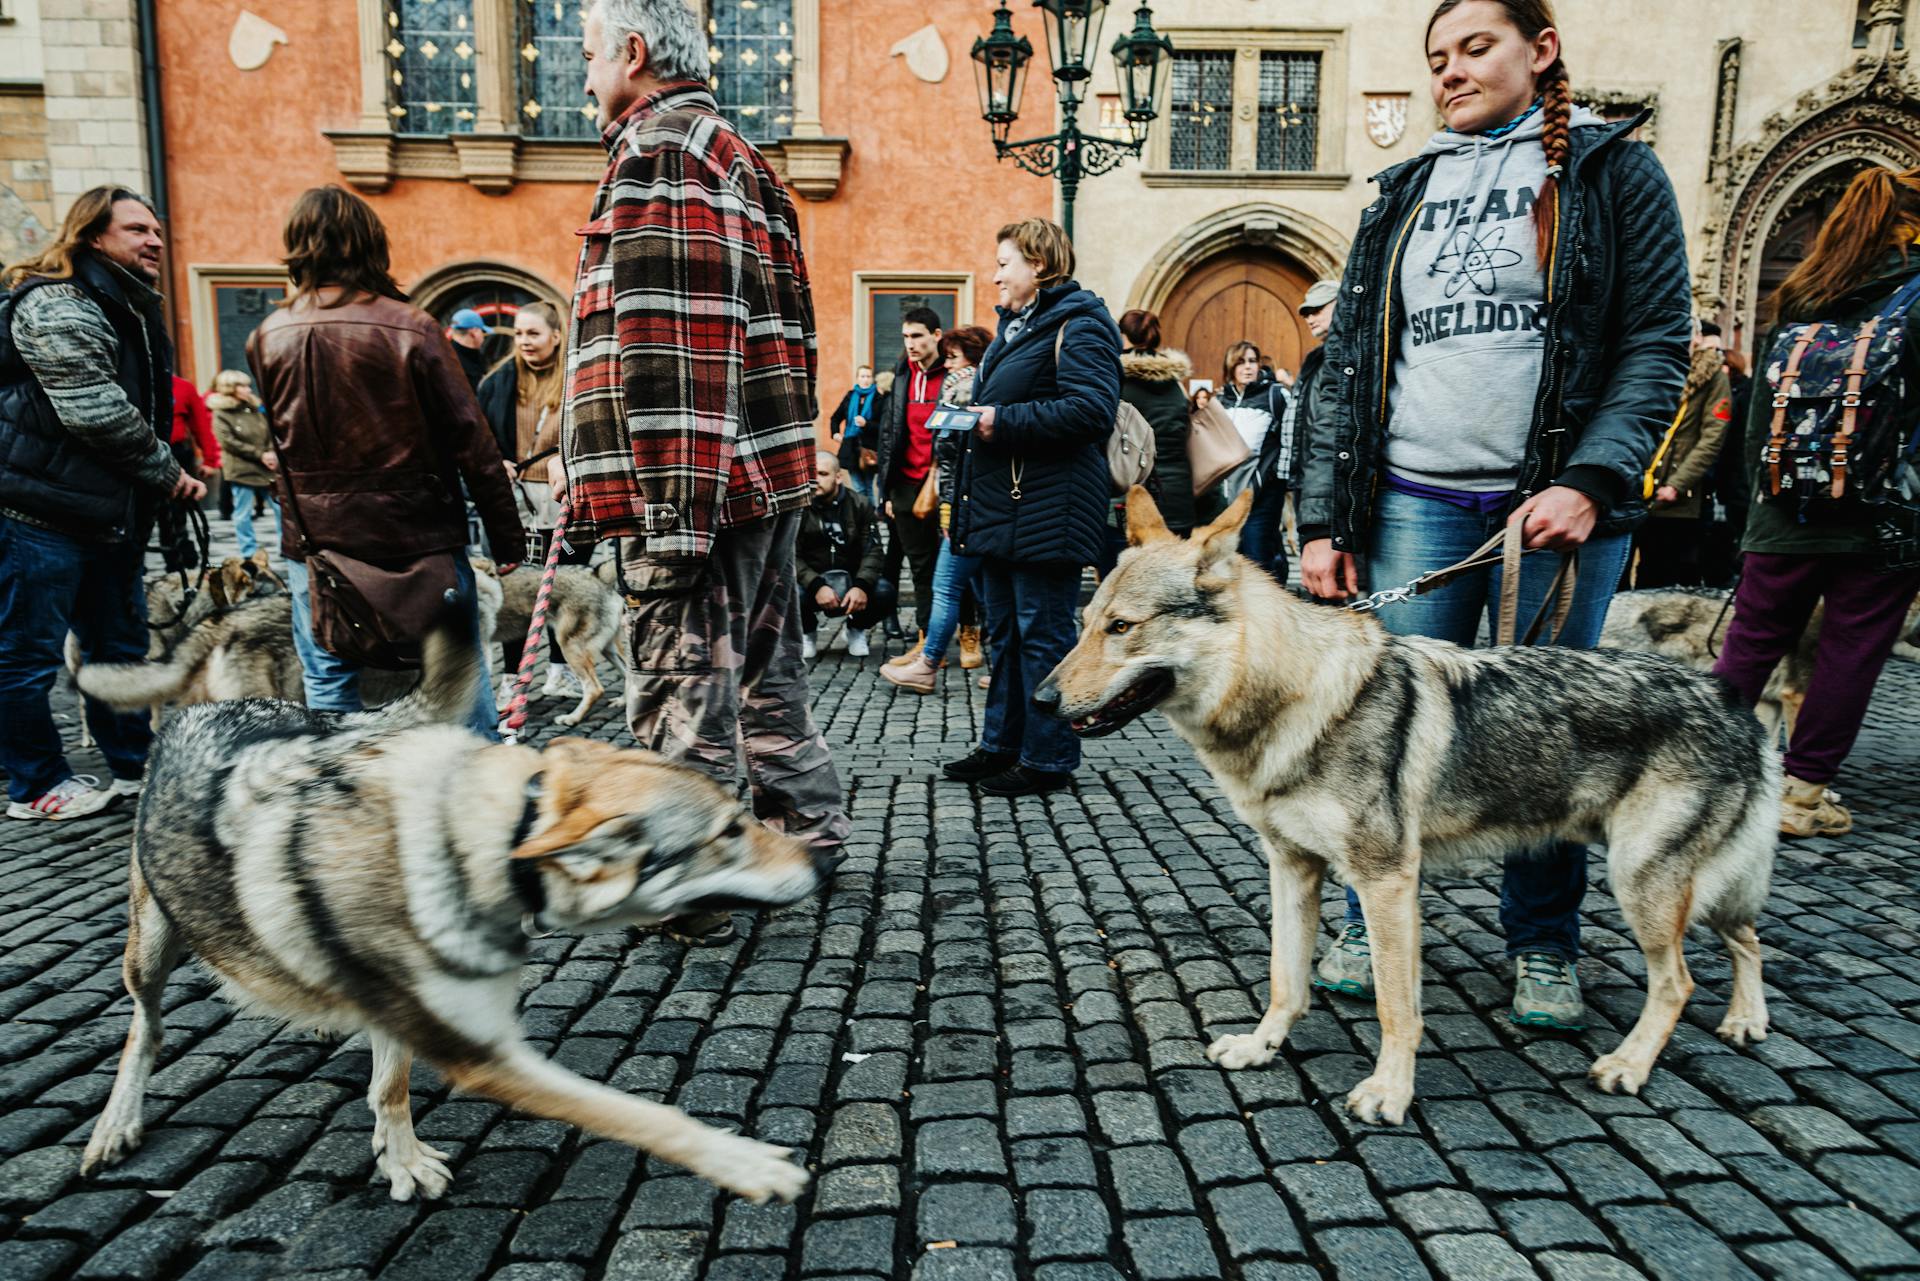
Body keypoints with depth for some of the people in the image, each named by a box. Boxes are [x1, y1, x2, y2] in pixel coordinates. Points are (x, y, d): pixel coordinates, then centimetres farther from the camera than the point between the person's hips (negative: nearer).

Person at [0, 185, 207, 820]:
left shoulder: (133, 310, 18)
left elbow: (148, 412, 25)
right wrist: (168, 474, -10)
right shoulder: (57, 305, -12)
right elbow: (96, 413, -21)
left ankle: (135, 765, 28)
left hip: (110, 514, 10)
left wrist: (167, 475, 9)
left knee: (120, 646, 16)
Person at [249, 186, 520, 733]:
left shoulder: (266, 339, 0)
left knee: (327, 684, 12)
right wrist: (506, 537, -4)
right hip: (419, 536, -3)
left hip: (315, 541, 3)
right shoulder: (410, 327, -11)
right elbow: (471, 441, -10)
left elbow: (272, 446, 11)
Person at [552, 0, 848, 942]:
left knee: (681, 688, -2)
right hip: (770, 473, 10)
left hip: (691, 484, -10)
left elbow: (662, 336, -20)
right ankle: (806, 829, 33)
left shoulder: (656, 148, -8)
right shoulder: (742, 158, 24)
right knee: (764, 668, 20)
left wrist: (669, 506, -24)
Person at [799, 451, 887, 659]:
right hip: (812, 582, -1)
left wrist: (861, 586, -28)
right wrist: (817, 586, -31)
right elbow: (791, 556, -13)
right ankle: (808, 632, 6)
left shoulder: (859, 504, -1)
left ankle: (857, 629, 8)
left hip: (851, 580, 1)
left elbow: (873, 550, -9)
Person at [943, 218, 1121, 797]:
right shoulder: (1014, 326, 21)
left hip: (1046, 511, -10)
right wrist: (973, 407, 11)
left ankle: (1047, 759, 6)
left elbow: (1092, 409, -22)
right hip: (1002, 507, 10)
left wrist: (1003, 421, -20)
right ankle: (1002, 744, 25)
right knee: (1005, 632, 14)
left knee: (1042, 634, -4)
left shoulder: (1077, 326, -9)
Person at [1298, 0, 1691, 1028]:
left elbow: (1658, 345, 1)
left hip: (1558, 506, -2)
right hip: (1416, 503, 2)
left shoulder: (1614, 168, 9)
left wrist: (1590, 483, -15)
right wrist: (1323, 518, 3)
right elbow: (1345, 363, 12)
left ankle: (1543, 952, 21)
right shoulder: (1404, 194, 17)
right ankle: (1369, 928, 17)